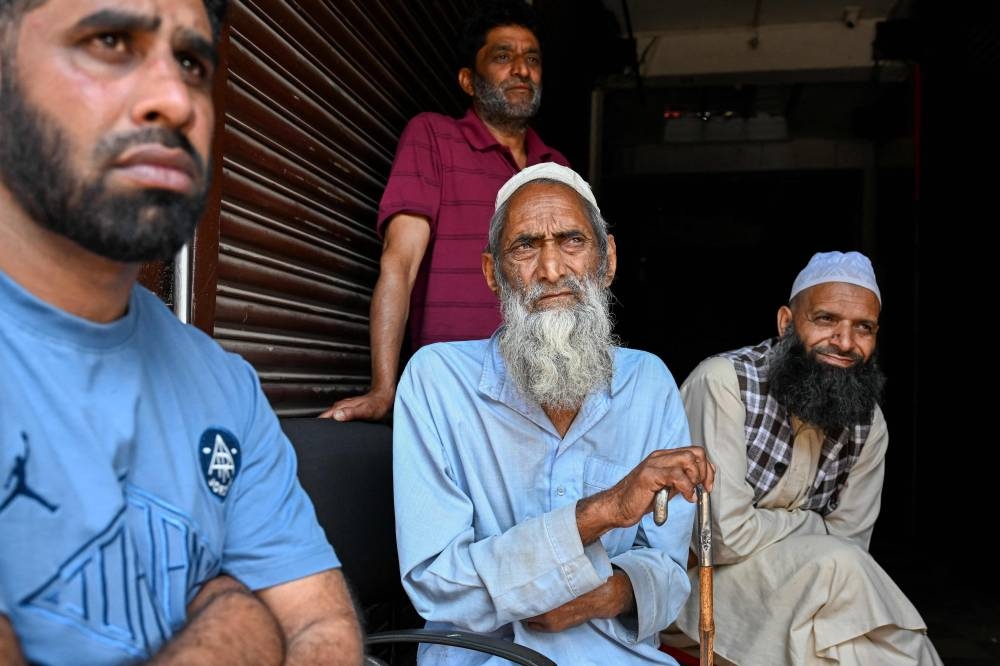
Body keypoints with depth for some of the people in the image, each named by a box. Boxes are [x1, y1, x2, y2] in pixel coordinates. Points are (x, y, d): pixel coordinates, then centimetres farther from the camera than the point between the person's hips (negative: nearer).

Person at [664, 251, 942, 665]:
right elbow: (728, 537, -25)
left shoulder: (868, 425, -4)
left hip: (781, 583, 5)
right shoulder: (723, 382, -23)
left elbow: (849, 541, -1)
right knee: (837, 566, -24)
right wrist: (814, 523, -9)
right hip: (700, 581, -5)